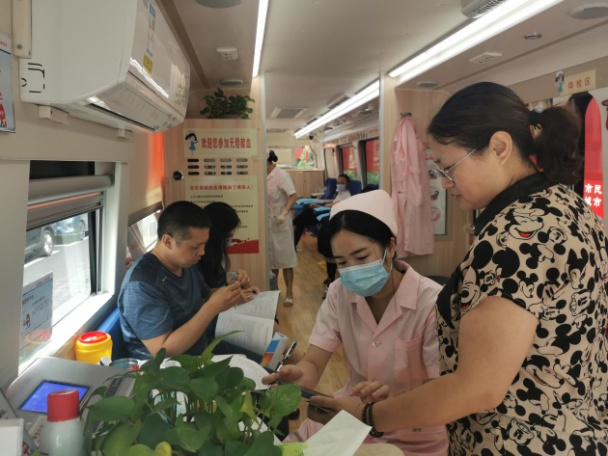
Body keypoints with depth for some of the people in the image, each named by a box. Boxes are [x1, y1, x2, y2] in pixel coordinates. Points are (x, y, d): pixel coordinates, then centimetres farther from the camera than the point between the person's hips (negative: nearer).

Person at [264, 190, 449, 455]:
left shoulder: (431, 303, -21)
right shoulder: (339, 293, -5)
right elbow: (314, 363, -9)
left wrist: (395, 395, -38)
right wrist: (295, 376, -32)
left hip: (413, 433, -4)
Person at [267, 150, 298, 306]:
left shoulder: (281, 175, -13)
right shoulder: (264, 176, 5)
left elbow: (293, 196, -18)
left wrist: (284, 214, -28)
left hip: (279, 221, -6)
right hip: (267, 221, 6)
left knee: (285, 258, 2)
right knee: (270, 258, 14)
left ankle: (289, 294, 11)